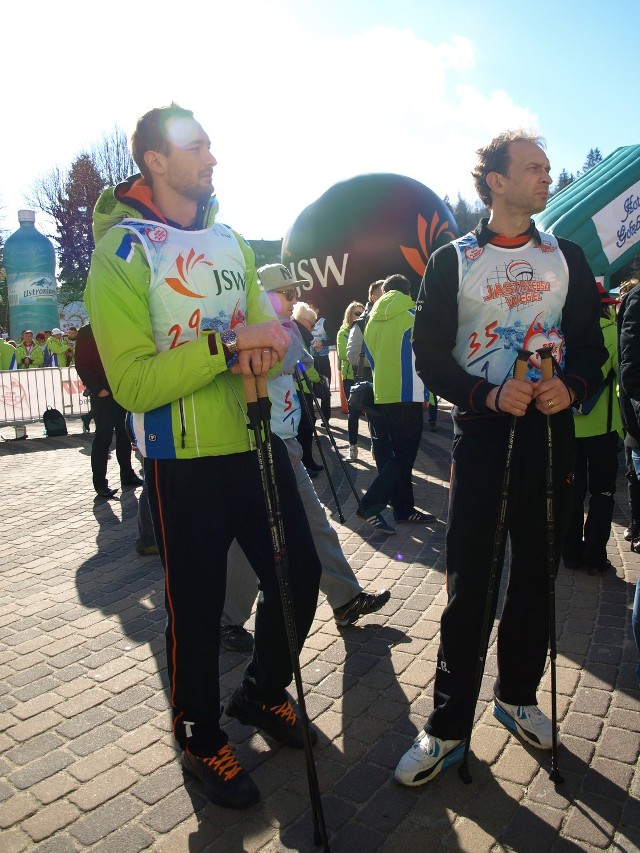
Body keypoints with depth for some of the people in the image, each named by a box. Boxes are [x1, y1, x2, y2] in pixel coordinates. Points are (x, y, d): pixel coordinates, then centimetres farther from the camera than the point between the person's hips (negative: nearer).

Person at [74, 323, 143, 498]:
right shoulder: (87, 333, -2)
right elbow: (82, 365, -8)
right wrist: (98, 389, -15)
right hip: (103, 394, -5)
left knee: (124, 435, 9)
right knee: (103, 438, -5)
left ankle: (127, 475, 19)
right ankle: (100, 483, 0)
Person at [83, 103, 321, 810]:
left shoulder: (228, 240, 12)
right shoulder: (122, 248, -8)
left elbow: (261, 324, 12)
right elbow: (134, 383, -18)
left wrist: (268, 344, -11)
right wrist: (228, 343, -23)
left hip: (254, 439, 6)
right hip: (184, 458, -6)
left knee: (298, 573, 12)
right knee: (197, 605, 7)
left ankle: (260, 693, 40)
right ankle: (200, 738, 36)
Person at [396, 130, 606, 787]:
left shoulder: (567, 258, 11)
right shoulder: (451, 261, 1)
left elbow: (590, 341, 11)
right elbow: (430, 353, -3)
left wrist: (573, 386, -10)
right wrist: (487, 395, -17)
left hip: (551, 433, 4)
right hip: (481, 433, -3)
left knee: (536, 575, 13)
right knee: (469, 585, -1)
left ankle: (518, 696, 34)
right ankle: (448, 726, 14)